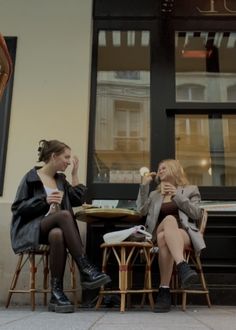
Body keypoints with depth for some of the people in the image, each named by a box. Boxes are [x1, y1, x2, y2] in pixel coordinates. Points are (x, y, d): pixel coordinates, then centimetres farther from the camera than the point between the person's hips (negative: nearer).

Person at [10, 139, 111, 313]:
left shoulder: (61, 179, 19)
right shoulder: (32, 177, 2)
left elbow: (78, 200, 10)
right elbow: (18, 207, -4)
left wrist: (75, 173, 11)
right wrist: (45, 201, -17)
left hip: (55, 228, 4)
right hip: (32, 228, -4)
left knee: (57, 235, -37)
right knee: (64, 214, -35)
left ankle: (57, 292, -34)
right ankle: (86, 269, -36)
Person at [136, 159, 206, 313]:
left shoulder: (191, 190, 19)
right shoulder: (155, 194, 27)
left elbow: (197, 214, 2)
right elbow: (142, 210, 10)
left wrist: (178, 196, -4)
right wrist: (144, 185, 9)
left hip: (184, 234, -1)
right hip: (160, 235, 2)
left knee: (165, 238, -39)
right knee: (169, 219, -37)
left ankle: (164, 290, -45)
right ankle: (183, 267, -54)